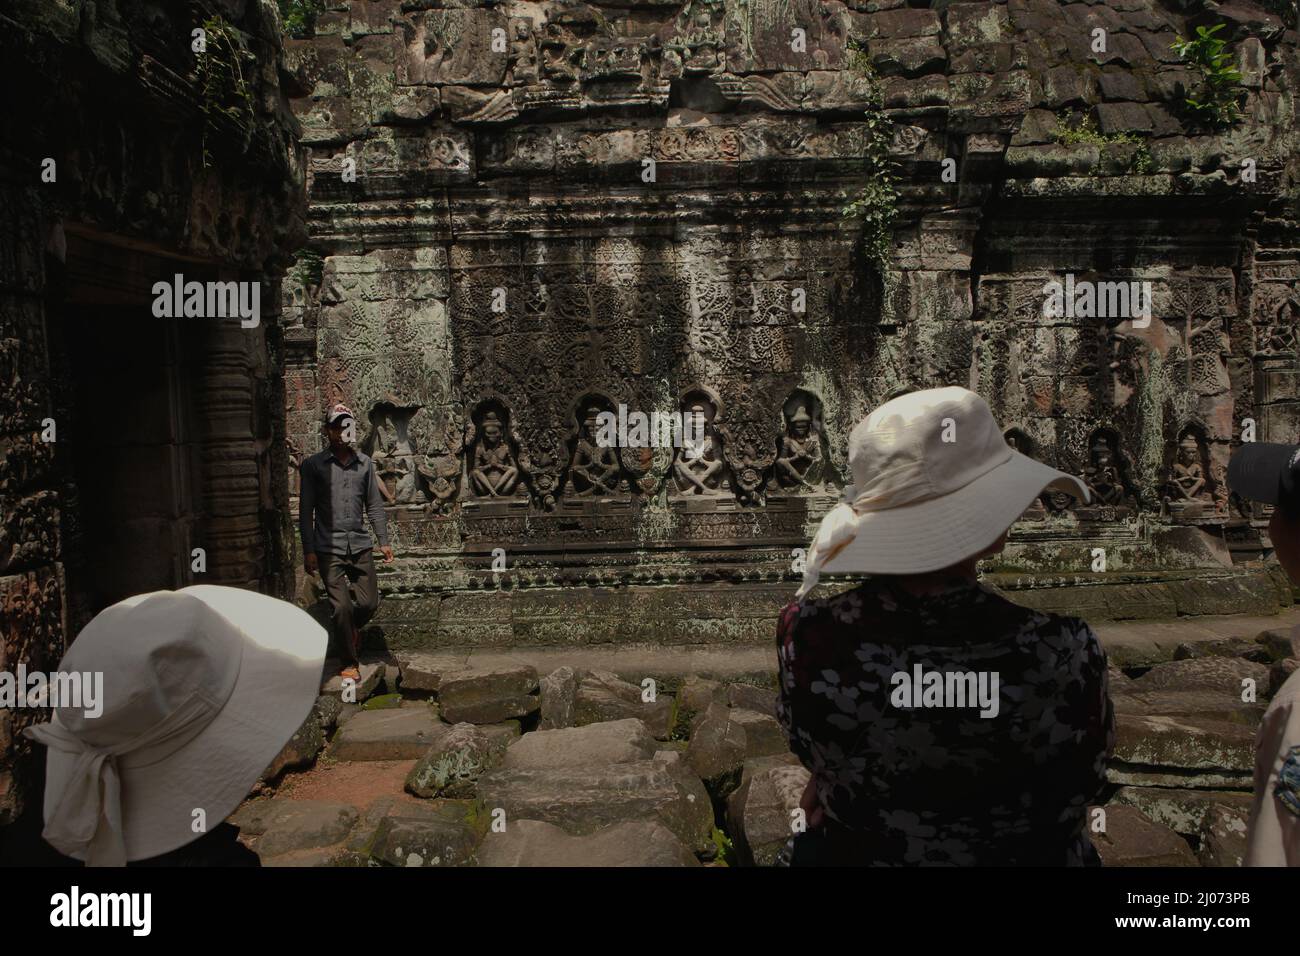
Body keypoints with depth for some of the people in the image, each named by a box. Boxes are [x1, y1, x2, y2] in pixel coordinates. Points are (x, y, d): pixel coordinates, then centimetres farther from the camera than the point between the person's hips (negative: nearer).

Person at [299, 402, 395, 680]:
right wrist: (308, 550, -7)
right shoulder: (313, 465, -1)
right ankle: (350, 663, 11)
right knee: (342, 607, -6)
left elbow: (374, 505, 12)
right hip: (329, 548, -3)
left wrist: (383, 540, 8)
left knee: (370, 602, 5)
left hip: (360, 545, 3)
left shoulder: (365, 463, 9)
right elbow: (306, 511, -2)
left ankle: (352, 629, 39)